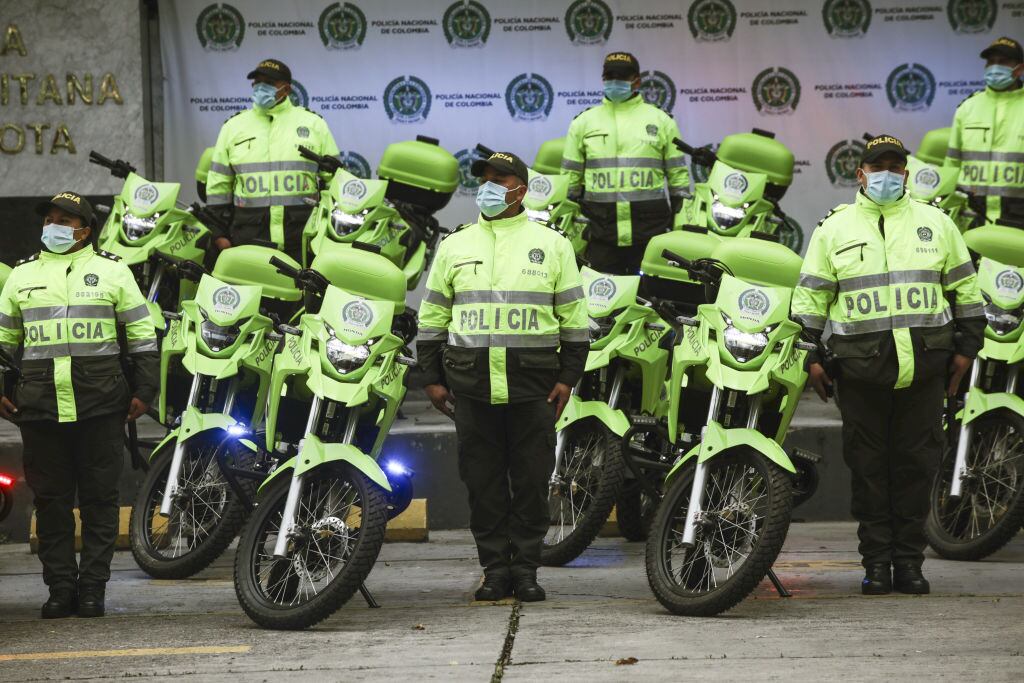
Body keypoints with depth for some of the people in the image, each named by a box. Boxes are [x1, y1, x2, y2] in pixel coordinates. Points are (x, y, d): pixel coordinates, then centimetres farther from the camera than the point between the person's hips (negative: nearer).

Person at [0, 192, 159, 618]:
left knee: (99, 498, 0)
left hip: (100, 407, -2)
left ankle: (93, 587, 5)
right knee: (50, 499, 3)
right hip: (40, 407, 2)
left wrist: (143, 392, 1)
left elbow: (143, 336, 9)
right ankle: (60, 587, 9)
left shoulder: (112, 271, 8)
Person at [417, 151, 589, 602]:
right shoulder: (454, 247, 13)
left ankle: (526, 569, 6)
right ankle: (495, 569, 8)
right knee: (483, 480, 2)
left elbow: (574, 316, 8)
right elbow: (432, 317, 15)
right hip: (471, 384, 2)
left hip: (532, 384, -2)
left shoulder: (552, 246, 8)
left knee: (531, 479, 0)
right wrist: (433, 378, 8)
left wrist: (568, 377, 1)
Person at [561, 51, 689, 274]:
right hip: (601, 236, 1)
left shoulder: (661, 121, 10)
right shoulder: (584, 122, 12)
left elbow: (678, 177, 11)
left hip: (651, 231, -1)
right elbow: (569, 179, 15)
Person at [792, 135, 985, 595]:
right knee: (869, 466, 1)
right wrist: (811, 358, 3)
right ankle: (877, 561, 7)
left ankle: (909, 561, 8)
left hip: (925, 367, 1)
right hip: (861, 368, -1)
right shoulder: (834, 229, 9)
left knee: (916, 463, 2)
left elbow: (965, 288, 16)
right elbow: (809, 297, 10)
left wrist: (966, 348, 10)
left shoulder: (936, 224, 12)